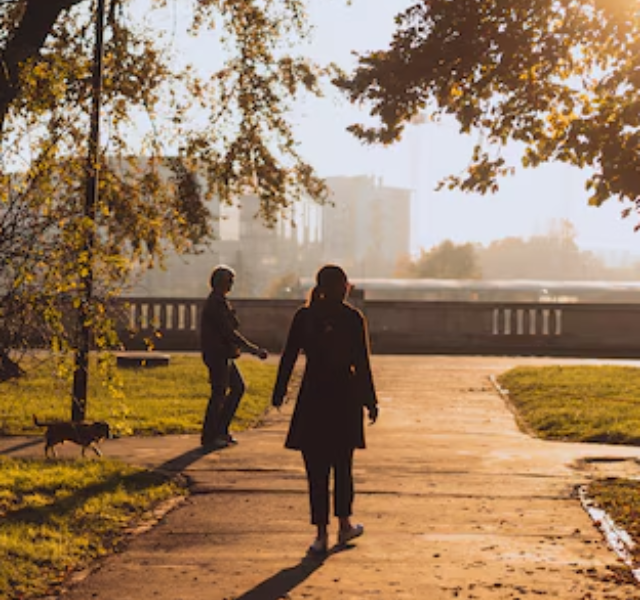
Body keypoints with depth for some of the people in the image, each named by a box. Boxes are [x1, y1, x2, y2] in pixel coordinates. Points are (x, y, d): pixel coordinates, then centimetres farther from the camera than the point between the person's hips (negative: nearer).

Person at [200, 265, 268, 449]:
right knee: (219, 394, -4)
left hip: (224, 356, 10)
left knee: (238, 388, 14)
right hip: (217, 356, -10)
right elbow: (230, 332, -22)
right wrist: (254, 350, -21)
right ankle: (208, 437, 4)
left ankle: (221, 430, 19)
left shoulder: (219, 301, 15)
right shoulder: (216, 303, -18)